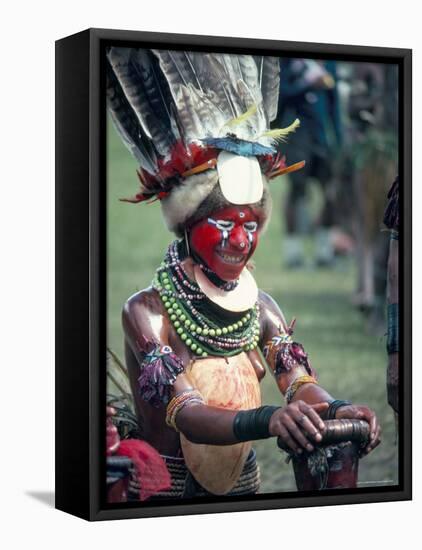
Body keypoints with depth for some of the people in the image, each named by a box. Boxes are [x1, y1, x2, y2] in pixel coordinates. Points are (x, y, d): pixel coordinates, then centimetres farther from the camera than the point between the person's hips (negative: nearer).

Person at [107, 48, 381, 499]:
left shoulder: (261, 309, 4)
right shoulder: (148, 310, -13)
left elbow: (300, 382, -8)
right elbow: (185, 414, -24)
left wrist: (336, 410, -31)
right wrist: (267, 420, -42)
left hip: (242, 487, 5)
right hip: (164, 492, -5)